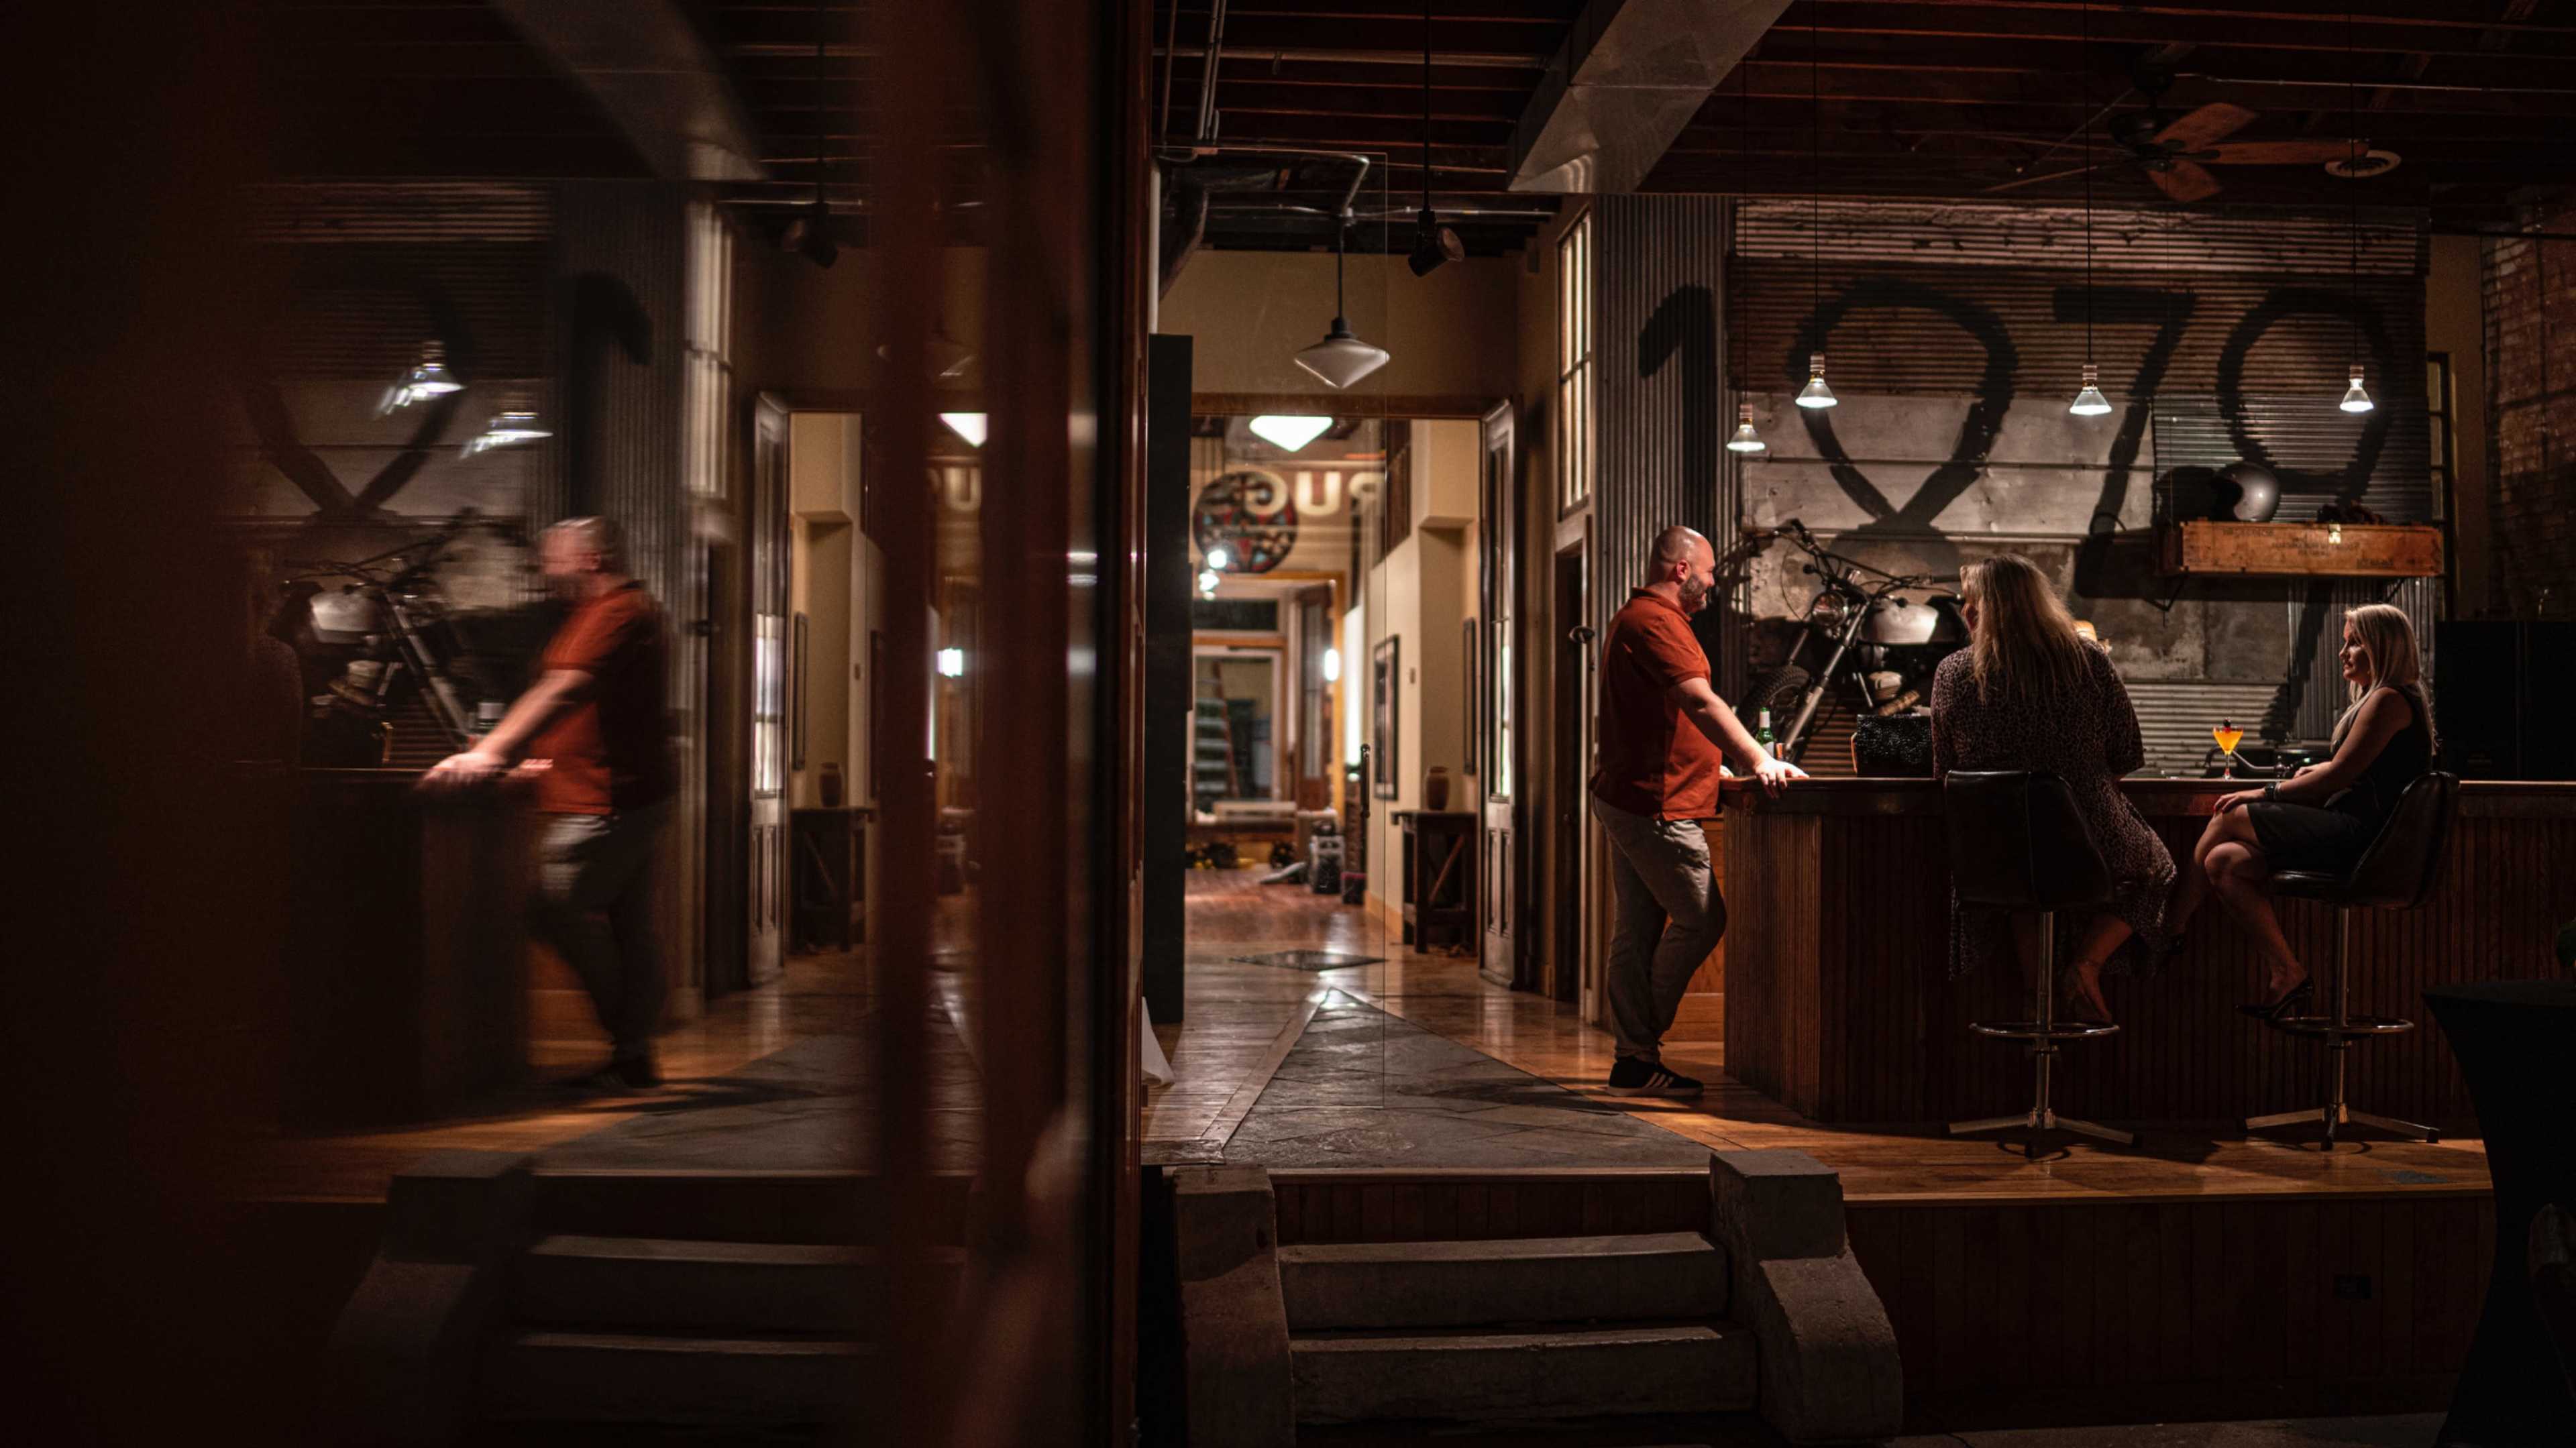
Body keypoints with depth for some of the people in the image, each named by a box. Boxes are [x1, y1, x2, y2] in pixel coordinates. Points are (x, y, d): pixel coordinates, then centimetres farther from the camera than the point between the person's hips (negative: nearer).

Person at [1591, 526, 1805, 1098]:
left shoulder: (1635, 618, 21)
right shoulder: (1654, 622, -14)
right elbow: (1701, 703, -26)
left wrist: (1715, 769, 31)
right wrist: (1759, 761, -31)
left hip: (1628, 798, 11)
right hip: (1656, 804, -11)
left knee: (1638, 929, 10)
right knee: (1701, 919, -6)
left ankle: (1634, 1059, 13)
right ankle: (1642, 1047, 0)